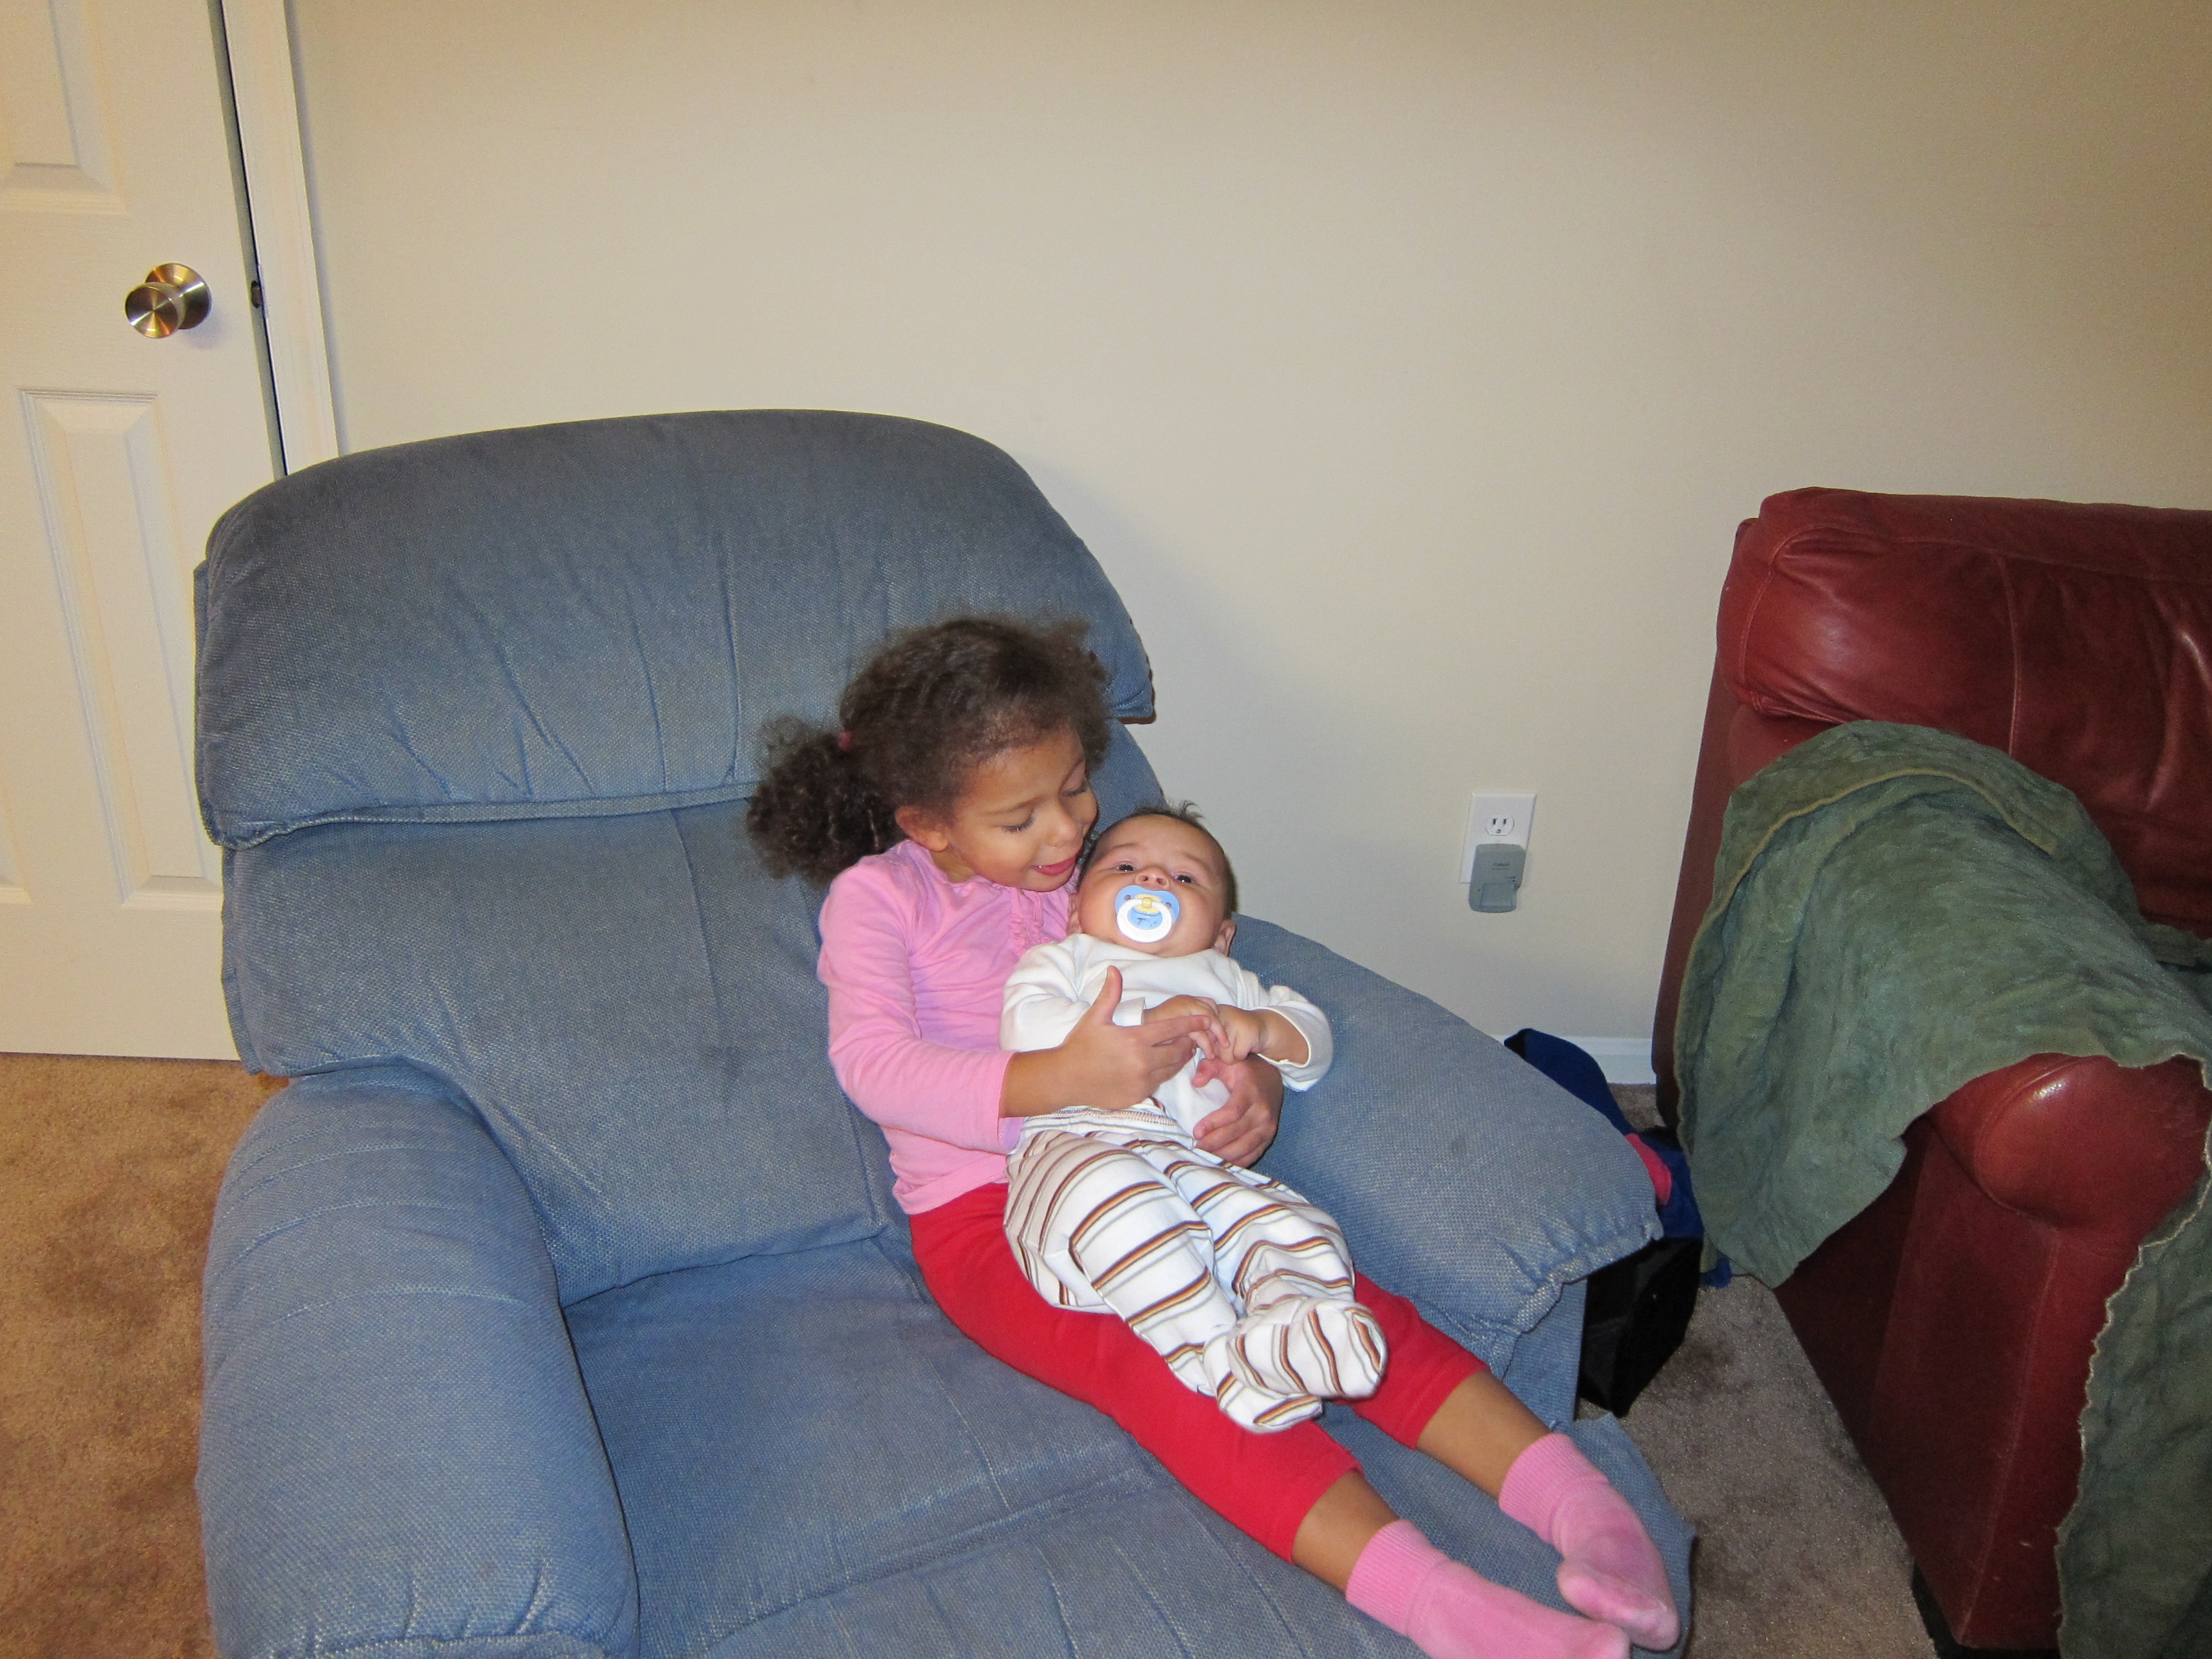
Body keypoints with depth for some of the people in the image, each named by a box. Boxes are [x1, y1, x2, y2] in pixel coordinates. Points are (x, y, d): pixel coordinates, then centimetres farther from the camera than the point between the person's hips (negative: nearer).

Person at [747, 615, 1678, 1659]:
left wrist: (1254, 1077, -11)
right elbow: (874, 1064, -16)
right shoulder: (875, 897, 0)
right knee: (1162, 1359, -32)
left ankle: (1567, 1492, -24)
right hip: (984, 1210, -5)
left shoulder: (1083, 877, 16)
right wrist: (1064, 1078, -29)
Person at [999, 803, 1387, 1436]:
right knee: (1109, 1192, -39)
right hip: (1078, 1144, -4)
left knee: (1304, 1237, -21)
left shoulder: (1225, 979, 37)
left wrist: (1259, 1028, 1)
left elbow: (1312, 1039, 26)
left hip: (1202, 1163, 4)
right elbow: (1027, 1028, 2)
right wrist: (1145, 1026, -10)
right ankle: (1220, 1359, -42)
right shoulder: (1062, 959, 25)